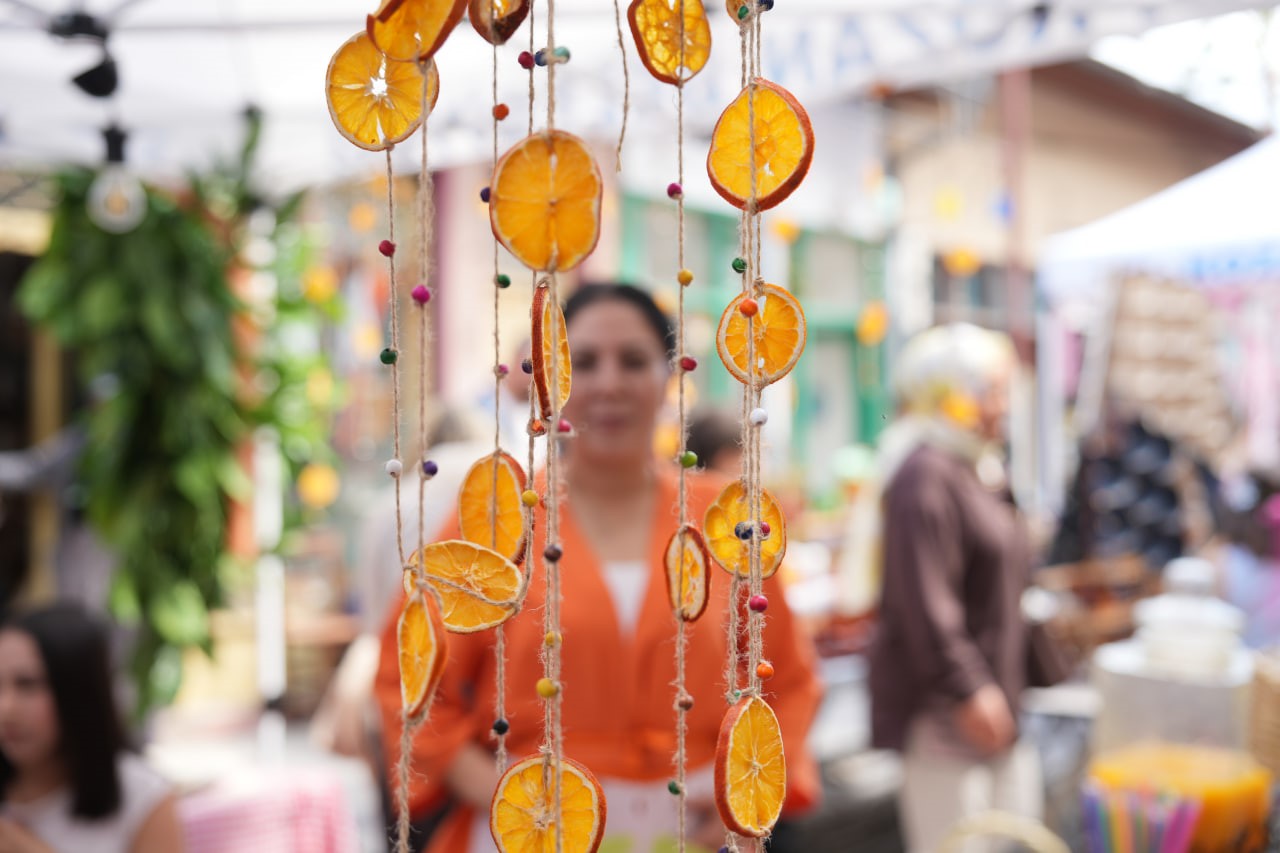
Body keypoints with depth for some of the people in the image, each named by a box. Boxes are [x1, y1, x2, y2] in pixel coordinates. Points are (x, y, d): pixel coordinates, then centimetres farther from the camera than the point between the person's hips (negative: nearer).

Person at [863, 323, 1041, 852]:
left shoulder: (976, 473, 16)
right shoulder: (925, 476, -17)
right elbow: (924, 602, -25)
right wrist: (967, 690, -25)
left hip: (993, 705, 10)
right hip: (942, 710, -10)